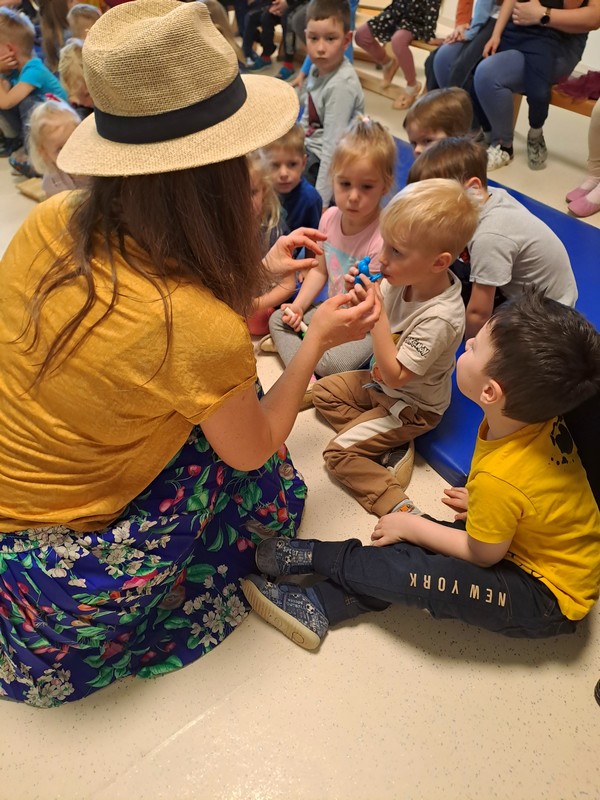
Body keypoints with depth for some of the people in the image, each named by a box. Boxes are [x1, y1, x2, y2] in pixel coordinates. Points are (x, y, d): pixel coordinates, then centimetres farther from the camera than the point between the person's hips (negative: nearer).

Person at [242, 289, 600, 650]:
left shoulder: (498, 478, -35)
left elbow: (482, 555, -17)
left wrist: (410, 525, -8)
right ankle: (322, 606, -4)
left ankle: (314, 555, 2)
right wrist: (481, 501, 12)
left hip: (549, 601, -8)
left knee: (407, 571, -21)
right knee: (413, 543, -4)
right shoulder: (542, 421, -13)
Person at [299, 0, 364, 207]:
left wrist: (320, 202, -29)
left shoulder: (341, 85, -25)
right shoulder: (318, 68, -2)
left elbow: (332, 147, -28)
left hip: (327, 163, -8)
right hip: (309, 149, 8)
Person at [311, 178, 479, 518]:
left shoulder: (440, 318, -35)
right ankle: (389, 445, 1)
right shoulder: (403, 280, -15)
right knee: (324, 390, 13)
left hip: (413, 406, -8)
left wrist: (376, 313, -36)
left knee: (339, 451, -11)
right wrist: (360, 295, -22)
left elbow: (395, 376, -31)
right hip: (382, 382, 9)